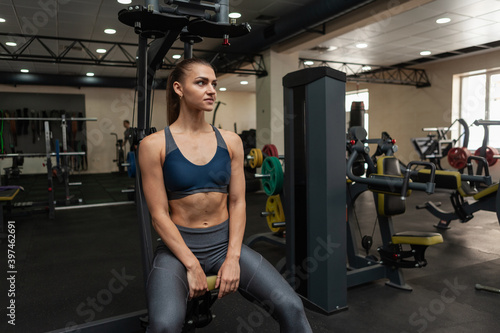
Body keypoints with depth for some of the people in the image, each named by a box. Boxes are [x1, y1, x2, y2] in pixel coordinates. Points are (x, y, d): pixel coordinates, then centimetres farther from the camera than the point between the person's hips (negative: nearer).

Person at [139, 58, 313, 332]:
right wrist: (191, 265, -13)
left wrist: (232, 258, -7)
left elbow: (237, 202, 3)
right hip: (178, 247, -2)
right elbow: (159, 214, -8)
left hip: (225, 242, 3)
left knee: (291, 307, -14)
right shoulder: (155, 145, -6)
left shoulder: (230, 141, 4)